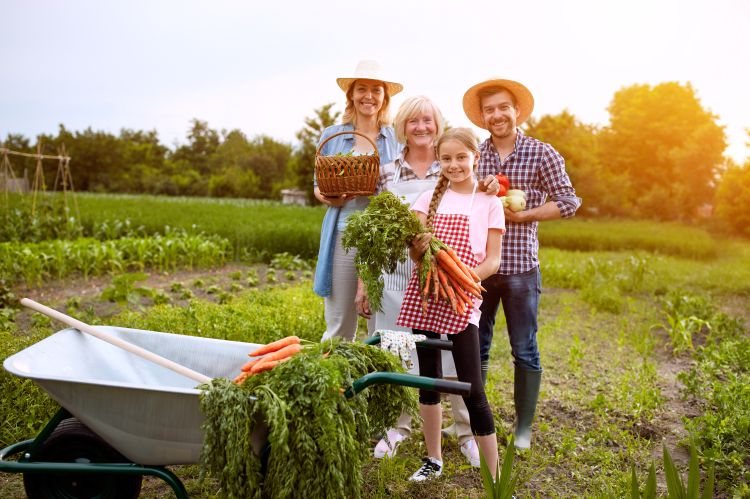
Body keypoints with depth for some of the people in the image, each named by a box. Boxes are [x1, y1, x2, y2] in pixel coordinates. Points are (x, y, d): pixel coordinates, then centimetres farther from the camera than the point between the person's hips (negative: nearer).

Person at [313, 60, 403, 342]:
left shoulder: (397, 139, 8)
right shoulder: (331, 136, 11)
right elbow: (318, 186, 16)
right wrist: (328, 197, -7)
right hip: (343, 236, 1)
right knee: (338, 327, 5)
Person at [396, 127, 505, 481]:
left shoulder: (489, 203, 2)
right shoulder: (429, 199, 9)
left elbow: (493, 260, -1)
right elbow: (415, 254, 2)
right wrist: (418, 248, -21)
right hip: (424, 296, 3)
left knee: (472, 388, -6)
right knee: (428, 379, 11)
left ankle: (494, 475, 6)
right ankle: (433, 459, 28)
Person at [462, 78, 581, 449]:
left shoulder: (542, 154, -2)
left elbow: (568, 202, -3)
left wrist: (523, 215, -13)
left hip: (520, 266, -2)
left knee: (524, 351, 8)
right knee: (474, 347, 12)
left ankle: (523, 428, 24)